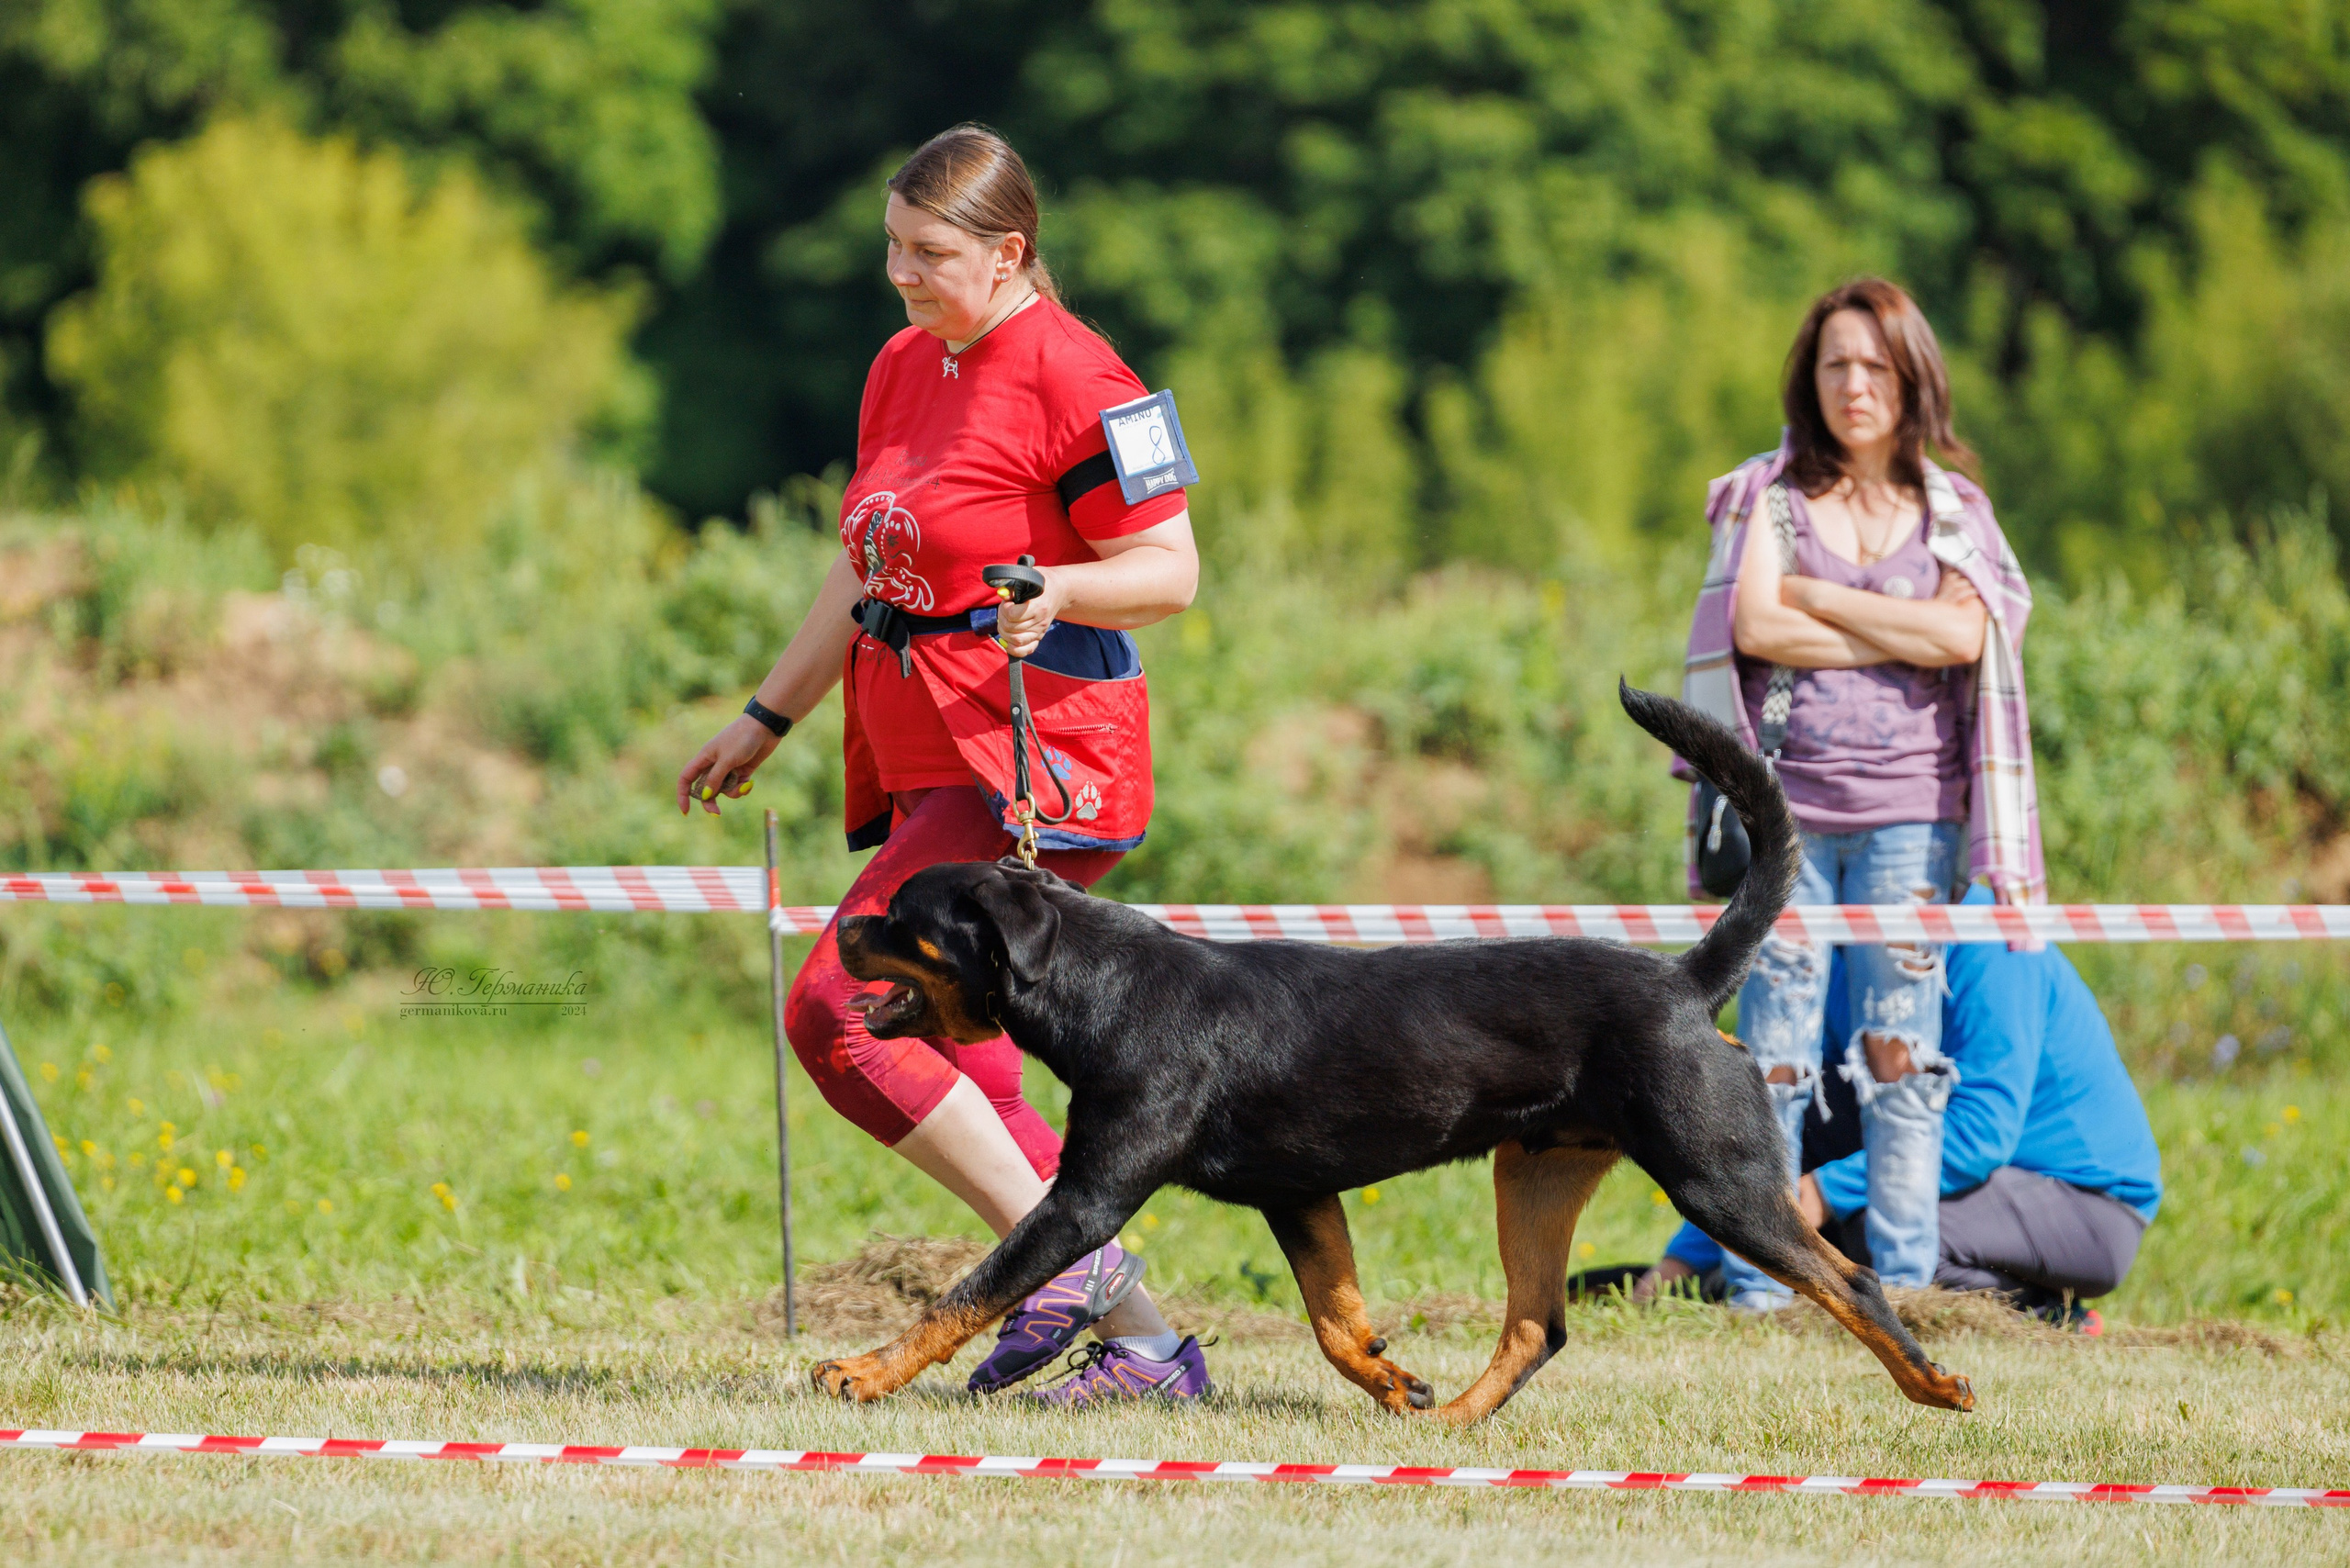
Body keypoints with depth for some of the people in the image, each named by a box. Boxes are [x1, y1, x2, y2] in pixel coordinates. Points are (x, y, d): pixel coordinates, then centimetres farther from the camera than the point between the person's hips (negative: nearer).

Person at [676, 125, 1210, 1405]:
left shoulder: (1070, 377, -12)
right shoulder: (903, 370, 15)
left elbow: (1169, 569, -12)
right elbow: (863, 573, 25)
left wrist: (1057, 587, -31)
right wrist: (766, 720, 27)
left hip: (1032, 766, -9)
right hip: (930, 770, 9)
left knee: (840, 1011, -18)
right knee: (956, 1080, 5)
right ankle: (1143, 1342, 9)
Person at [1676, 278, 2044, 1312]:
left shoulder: (1953, 510, 12)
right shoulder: (1768, 493, 8)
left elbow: (1965, 634, -6)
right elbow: (1756, 625, -7)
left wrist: (1816, 597, -4)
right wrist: (1909, 638, -5)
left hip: (1910, 808, 1)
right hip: (1786, 801, -1)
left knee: (1900, 1047, -1)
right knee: (1775, 1044, -3)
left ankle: (1904, 1283, 1)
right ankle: (1758, 1282, 0)